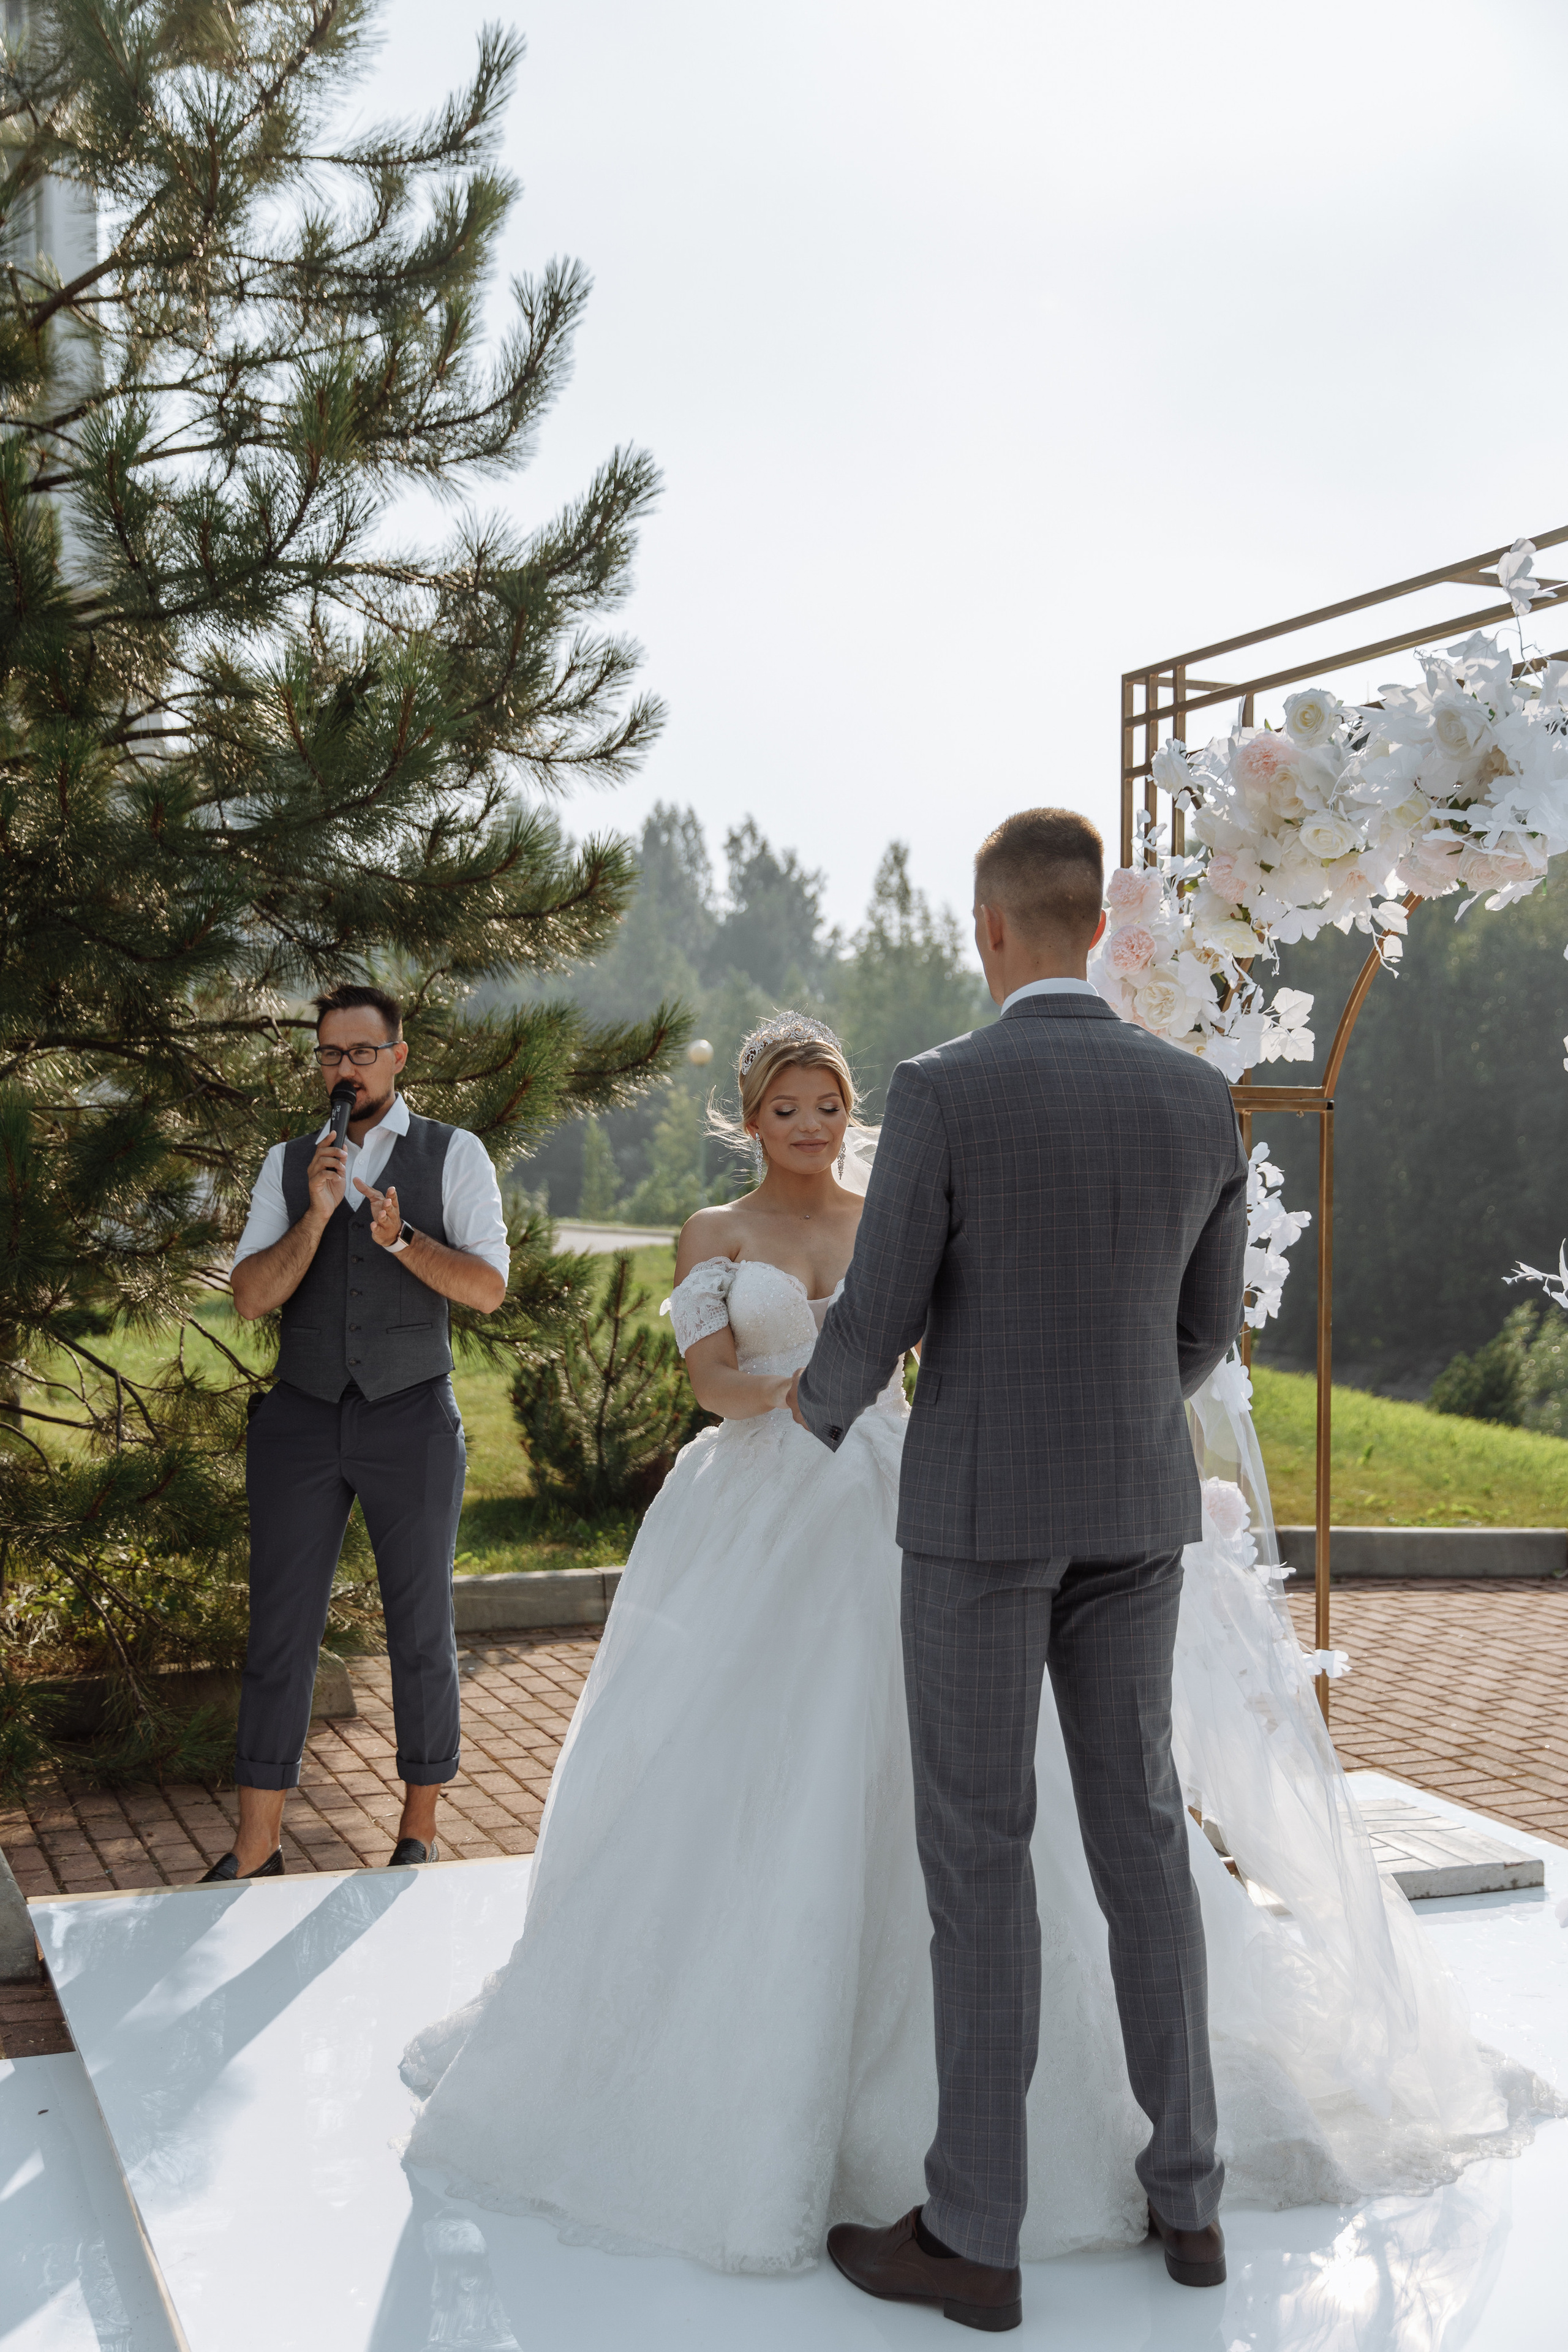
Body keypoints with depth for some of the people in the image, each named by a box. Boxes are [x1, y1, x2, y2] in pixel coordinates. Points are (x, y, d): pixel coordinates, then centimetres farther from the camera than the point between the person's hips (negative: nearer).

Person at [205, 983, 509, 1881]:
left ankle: (422, 1830, 21)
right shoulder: (289, 1164, 7)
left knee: (422, 1632, 6)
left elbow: (489, 1287, -8)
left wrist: (401, 1239, -24)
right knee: (280, 1631, 3)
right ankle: (256, 1847, 11)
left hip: (414, 1420, -2)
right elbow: (252, 1296, -2)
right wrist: (318, 1213, -16)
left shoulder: (455, 1154, 0)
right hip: (301, 1420, 2)